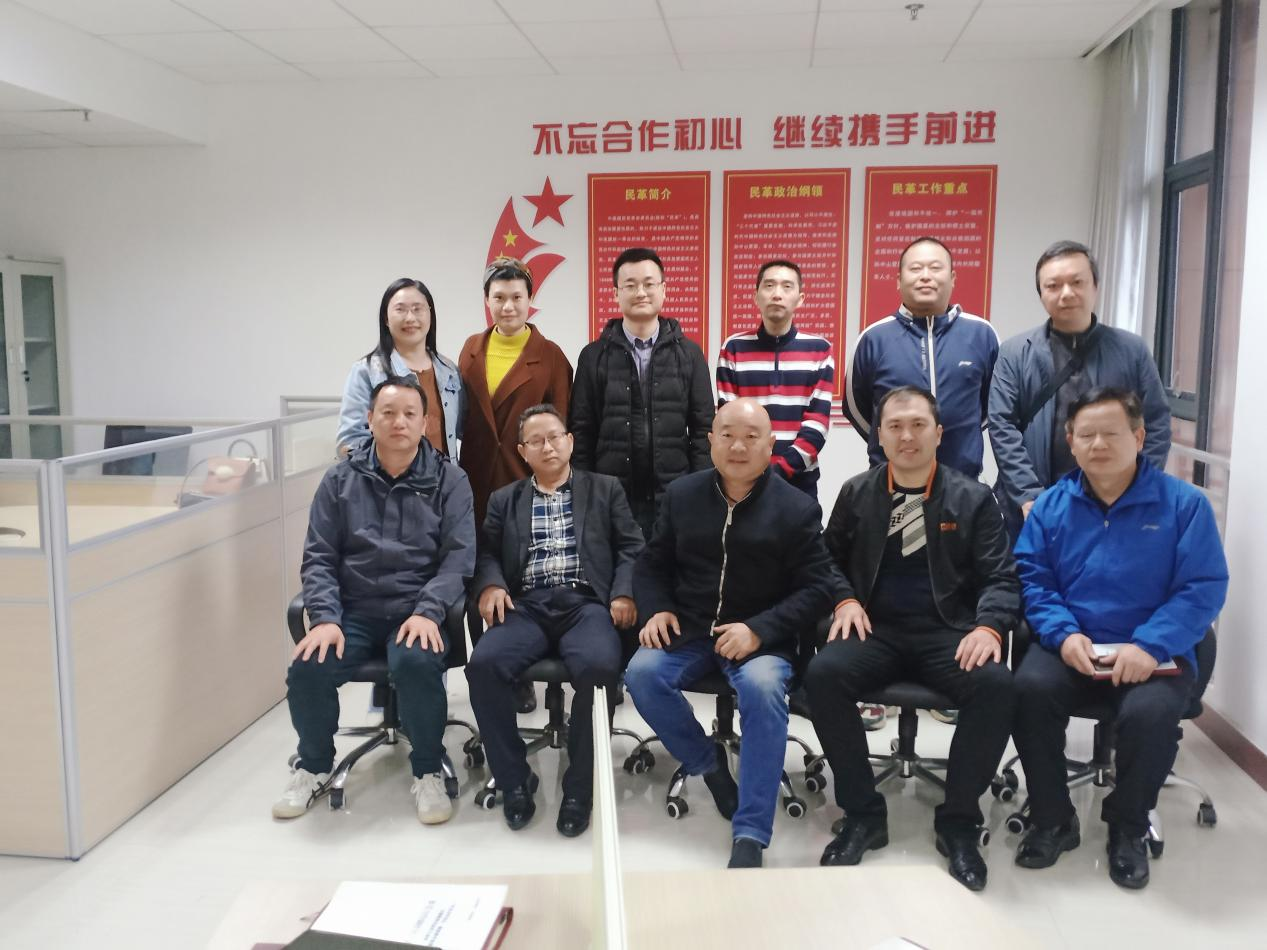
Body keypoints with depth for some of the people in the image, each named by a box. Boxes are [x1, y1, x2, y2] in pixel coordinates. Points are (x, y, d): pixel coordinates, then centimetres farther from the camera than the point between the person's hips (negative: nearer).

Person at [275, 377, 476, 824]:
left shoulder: (449, 481, 3)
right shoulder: (340, 480, 8)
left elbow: (459, 556, -4)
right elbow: (318, 557, 5)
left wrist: (426, 612, -19)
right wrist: (324, 618, -11)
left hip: (418, 610, -2)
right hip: (354, 611, 2)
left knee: (416, 663, -33)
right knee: (307, 668, -24)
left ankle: (428, 772, -7)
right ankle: (314, 767, 7)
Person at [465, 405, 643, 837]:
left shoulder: (605, 489, 18)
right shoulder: (504, 500, 23)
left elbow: (630, 547, 10)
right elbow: (486, 552, 14)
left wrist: (624, 593, -8)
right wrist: (491, 585, -9)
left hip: (586, 602, -2)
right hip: (527, 606, 2)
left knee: (598, 666, -35)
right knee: (483, 665, -29)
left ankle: (579, 787, -14)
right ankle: (515, 780, -9)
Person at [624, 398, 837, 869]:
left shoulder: (798, 507, -1)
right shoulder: (681, 494, 8)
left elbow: (817, 587, -4)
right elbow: (651, 563, 16)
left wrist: (759, 630, -18)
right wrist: (657, 609, -6)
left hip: (761, 637, -3)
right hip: (687, 631, 3)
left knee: (763, 688, -34)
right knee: (641, 673, -26)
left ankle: (749, 837, -24)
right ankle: (707, 762, 2)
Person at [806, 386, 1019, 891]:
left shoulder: (972, 498, 8)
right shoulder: (856, 494, 12)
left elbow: (1001, 576, 4)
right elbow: (831, 560, 18)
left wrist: (988, 626, -15)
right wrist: (846, 600, -2)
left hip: (948, 633, -1)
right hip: (877, 631, 1)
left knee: (996, 685, -31)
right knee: (822, 674, -29)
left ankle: (958, 822, -10)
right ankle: (863, 814, -11)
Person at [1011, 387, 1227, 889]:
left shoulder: (1184, 503, -1)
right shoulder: (1052, 504, 7)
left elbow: (1204, 587, -7)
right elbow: (1031, 578, 4)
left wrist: (1149, 646, -21)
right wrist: (1063, 634, -15)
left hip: (1153, 654, -2)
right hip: (1071, 647, 2)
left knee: (1151, 713, -33)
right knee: (1029, 688, -29)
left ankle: (1128, 829, -1)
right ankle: (1053, 820, -6)